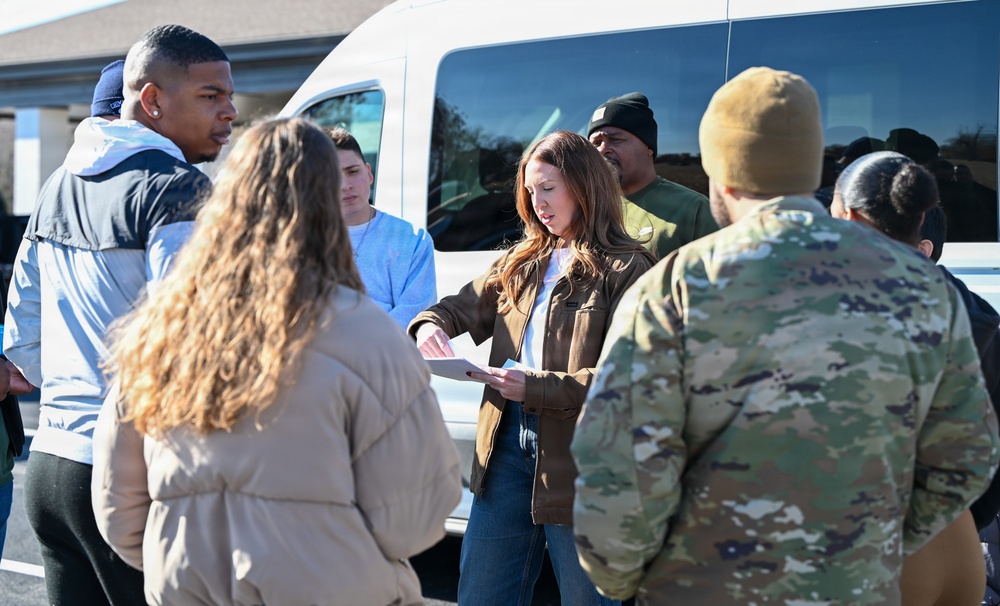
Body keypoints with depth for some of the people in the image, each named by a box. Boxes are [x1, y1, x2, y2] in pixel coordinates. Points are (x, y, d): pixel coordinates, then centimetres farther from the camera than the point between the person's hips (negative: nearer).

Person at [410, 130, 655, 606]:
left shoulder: (626, 270, -9)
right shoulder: (522, 262, 15)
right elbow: (465, 306, 18)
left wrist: (537, 388, -22)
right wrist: (431, 325, -6)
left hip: (577, 456, -6)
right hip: (507, 444, 7)